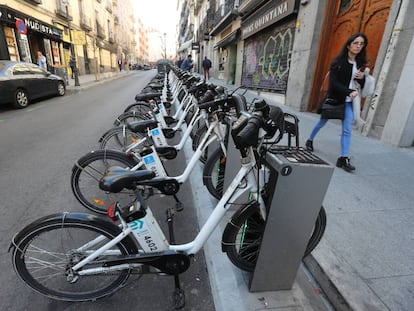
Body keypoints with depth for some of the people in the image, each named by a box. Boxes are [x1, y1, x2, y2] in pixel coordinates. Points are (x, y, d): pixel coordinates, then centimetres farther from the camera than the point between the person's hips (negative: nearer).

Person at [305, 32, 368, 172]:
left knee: (347, 129, -5)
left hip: (348, 102, 4)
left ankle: (343, 159, -4)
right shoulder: (338, 62, -8)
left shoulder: (360, 63, 7)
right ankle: (310, 141, 37)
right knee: (322, 122, 12)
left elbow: (362, 86, 14)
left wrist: (362, 78, -8)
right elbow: (333, 83, -18)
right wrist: (349, 91, -29)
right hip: (334, 99, -4)